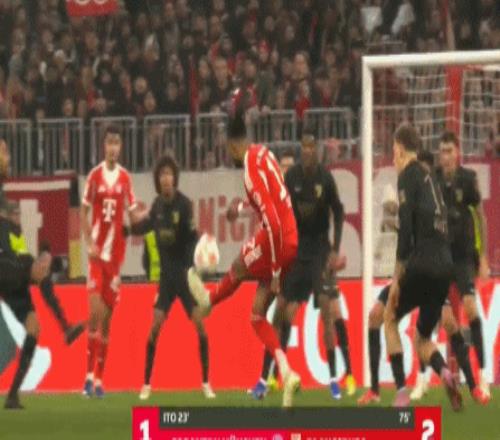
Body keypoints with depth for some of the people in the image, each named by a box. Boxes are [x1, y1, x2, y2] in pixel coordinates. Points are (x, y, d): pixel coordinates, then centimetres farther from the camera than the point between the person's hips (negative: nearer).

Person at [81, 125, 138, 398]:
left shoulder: (125, 178, 6)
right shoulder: (95, 176, 0)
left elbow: (132, 214, 10)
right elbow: (84, 212, 3)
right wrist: (89, 244, -8)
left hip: (116, 252, 3)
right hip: (98, 251, -3)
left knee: (108, 316, 5)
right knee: (96, 311, -14)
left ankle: (99, 378, 10)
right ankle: (89, 374, -8)